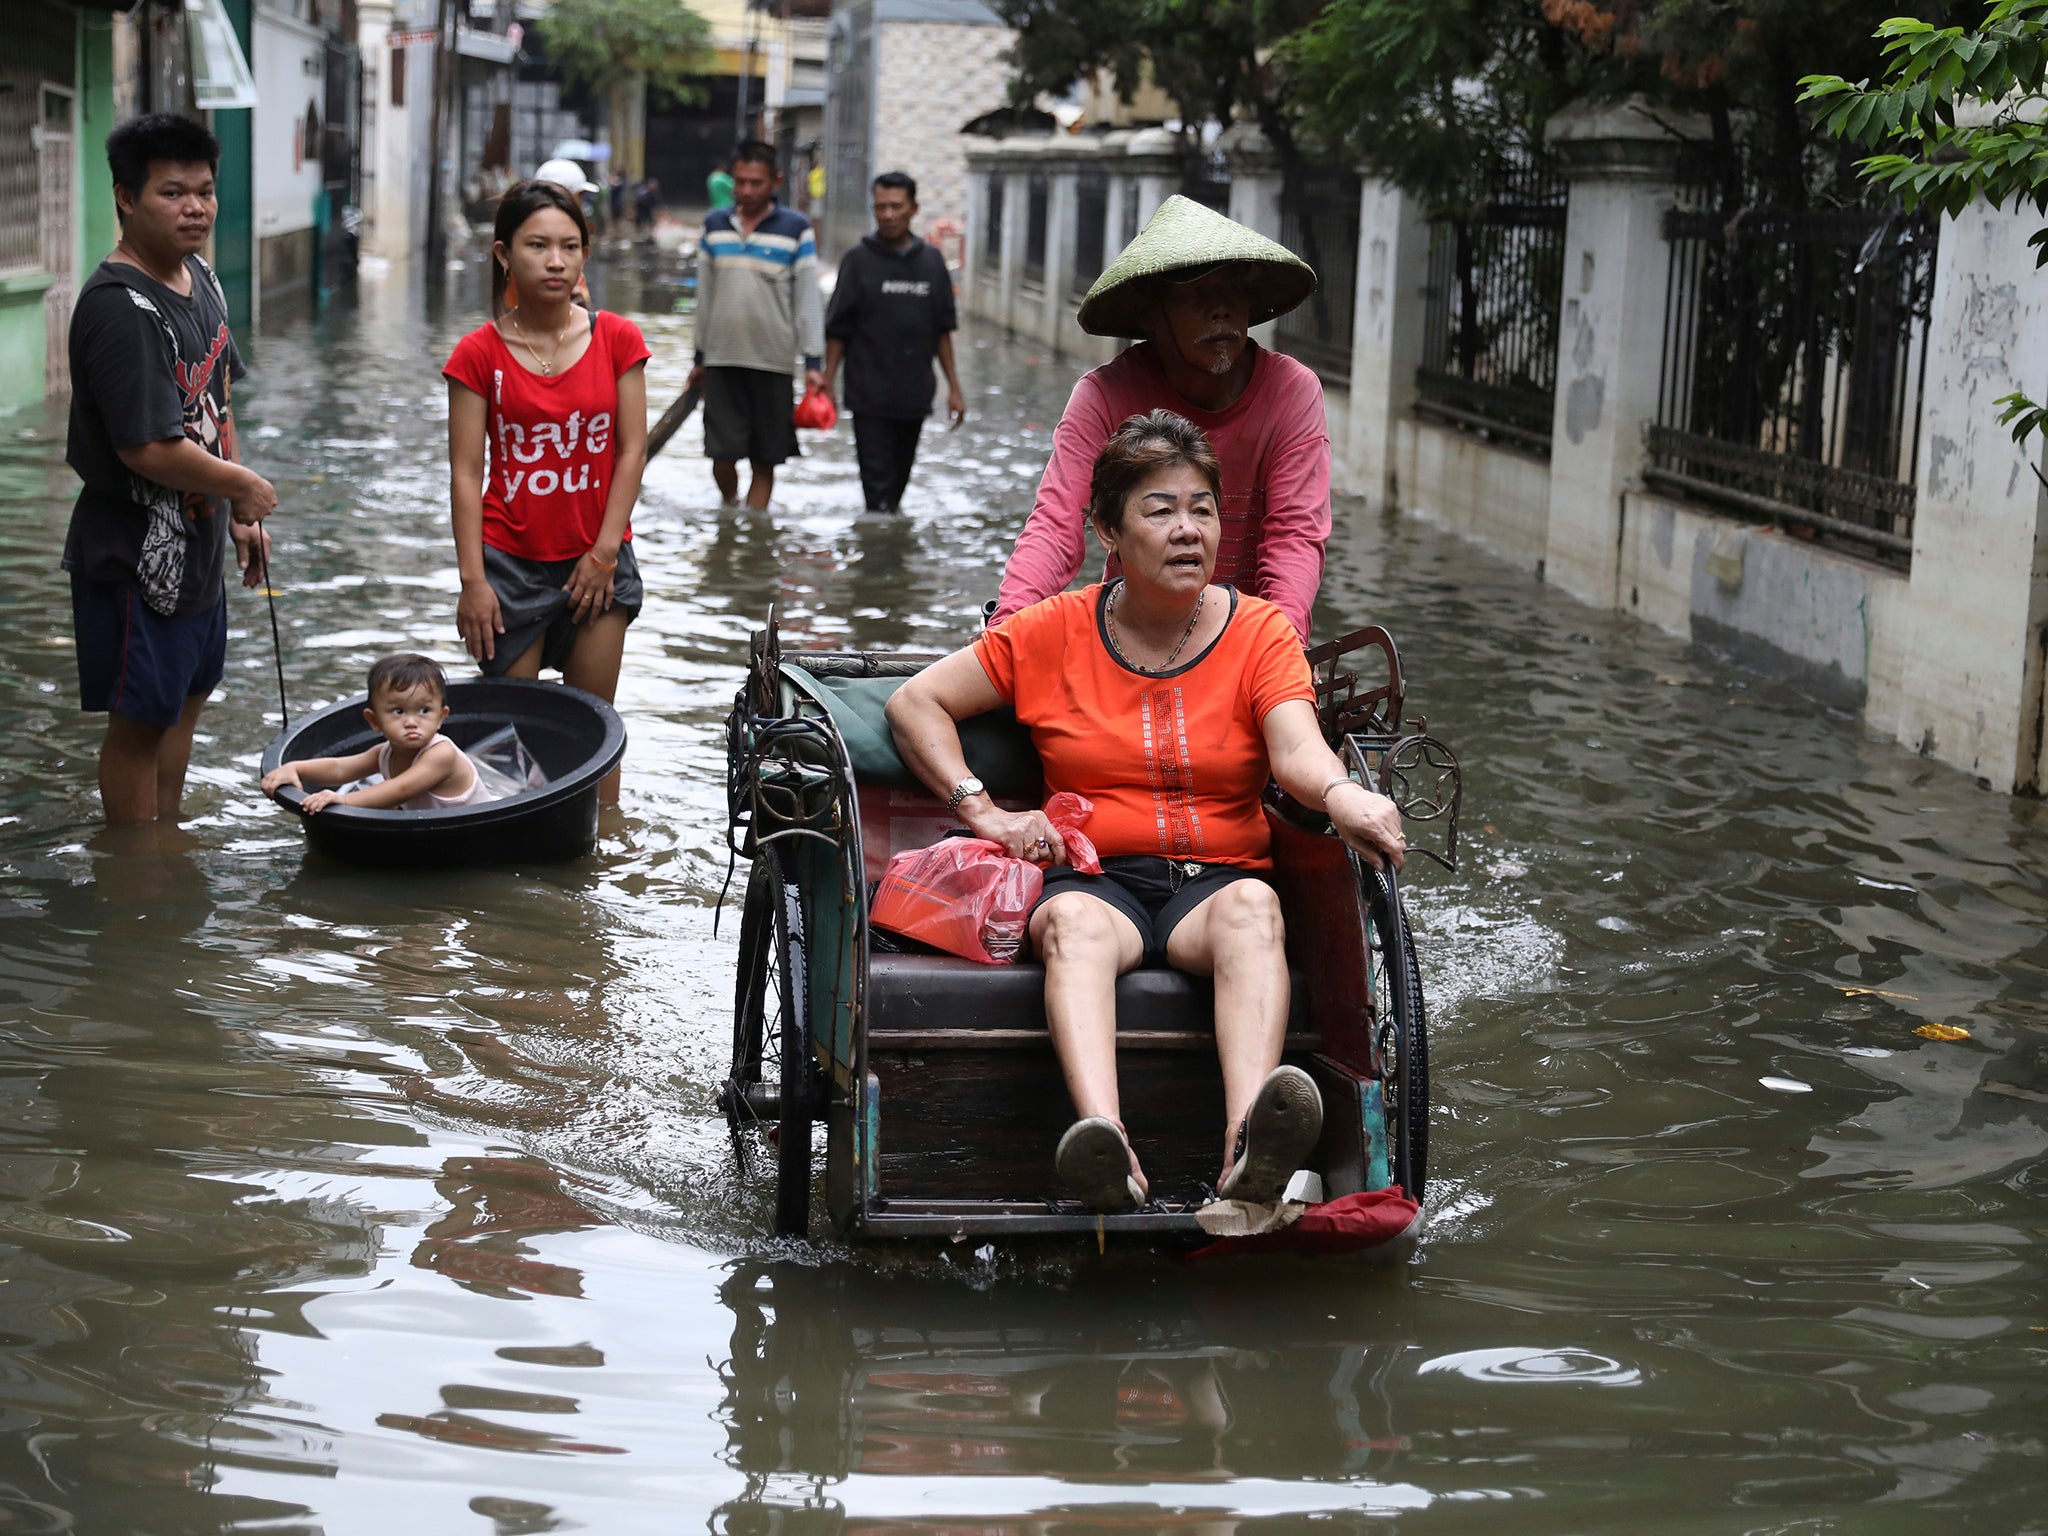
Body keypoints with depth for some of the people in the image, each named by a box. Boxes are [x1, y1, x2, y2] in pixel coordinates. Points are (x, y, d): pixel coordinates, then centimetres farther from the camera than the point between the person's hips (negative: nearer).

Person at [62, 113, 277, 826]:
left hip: (195, 541, 9)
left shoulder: (200, 280, 5)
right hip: (137, 553, -9)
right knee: (139, 722, 3)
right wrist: (245, 486, -13)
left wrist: (239, 518, 15)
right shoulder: (119, 306, -25)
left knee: (186, 695, 21)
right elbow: (148, 449, -27)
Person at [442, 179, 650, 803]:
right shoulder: (479, 354, -5)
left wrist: (604, 553, -5)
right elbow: (466, 473, -5)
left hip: (597, 559, 1)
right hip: (511, 561, -1)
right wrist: (473, 580, -10)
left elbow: (630, 451, 0)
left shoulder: (617, 340, -1)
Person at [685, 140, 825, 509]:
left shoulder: (795, 230, -1)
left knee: (764, 462, 2)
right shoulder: (715, 225, 8)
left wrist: (813, 362, -7)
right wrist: (700, 358, 16)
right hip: (721, 361, 2)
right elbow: (705, 297, 14)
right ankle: (730, 508, 25)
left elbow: (808, 299, -1)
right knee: (722, 455, -2)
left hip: (773, 363, -2)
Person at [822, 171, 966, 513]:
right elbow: (837, 331, -1)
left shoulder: (931, 262, 7)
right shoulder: (858, 261, -2)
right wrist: (827, 385, -5)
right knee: (877, 483, -7)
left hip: (914, 395, 3)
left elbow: (942, 331, 13)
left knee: (899, 481, 10)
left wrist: (954, 387, 10)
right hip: (870, 397, -3)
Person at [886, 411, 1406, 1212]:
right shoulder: (1054, 632, 8)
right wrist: (982, 811, -2)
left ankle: (1248, 1143, -60)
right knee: (1074, 921, -36)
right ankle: (1106, 1149, -62)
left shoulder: (1261, 631, 7)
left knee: (1253, 907, -35)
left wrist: (1341, 793, -36)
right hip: (1095, 876, 0)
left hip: (1218, 877, 0)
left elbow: (1297, 750, -11)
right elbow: (915, 703, 13)